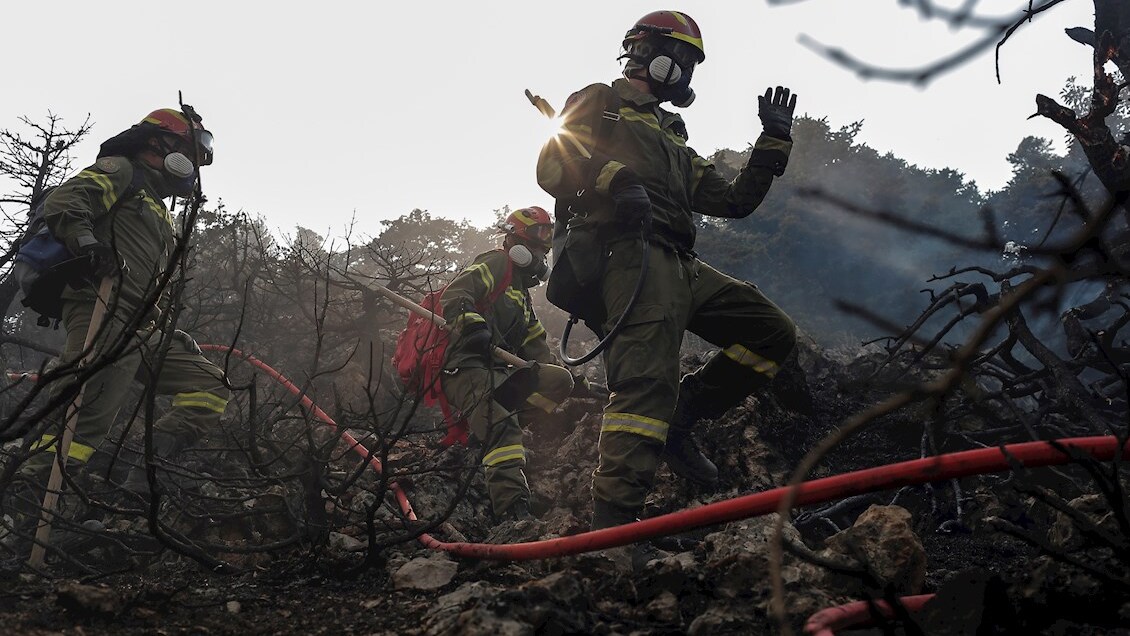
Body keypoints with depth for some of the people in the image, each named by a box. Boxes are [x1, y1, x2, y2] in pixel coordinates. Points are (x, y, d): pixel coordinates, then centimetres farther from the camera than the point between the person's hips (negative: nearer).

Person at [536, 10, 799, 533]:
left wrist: (774, 141, 26)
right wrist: (615, 181, -18)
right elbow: (551, 168, -1)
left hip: (681, 267, 8)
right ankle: (613, 520, -33)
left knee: (774, 335, 1)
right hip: (630, 250, -8)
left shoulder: (672, 138, 36)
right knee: (647, 379, -26)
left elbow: (733, 201, 30)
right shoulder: (598, 104, 16)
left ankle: (677, 419, 3)